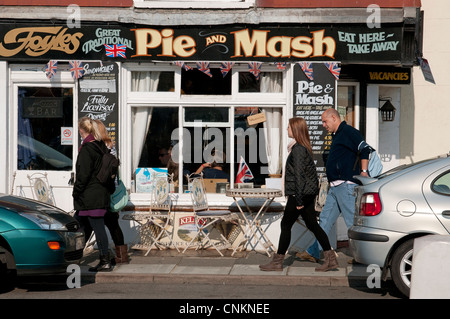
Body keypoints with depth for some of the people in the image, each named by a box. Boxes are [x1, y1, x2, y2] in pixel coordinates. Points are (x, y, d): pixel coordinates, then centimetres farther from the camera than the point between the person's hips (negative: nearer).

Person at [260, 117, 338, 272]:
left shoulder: (298, 149, -17)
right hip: (308, 193, 10)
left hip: (301, 193, -10)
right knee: (312, 225, 10)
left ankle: (277, 261, 7)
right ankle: (330, 259, 8)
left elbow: (299, 175, -20)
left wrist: (298, 200, -20)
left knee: (286, 224, 0)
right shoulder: (304, 147, 13)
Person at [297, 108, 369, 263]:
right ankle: (313, 252, 18)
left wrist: (363, 172, -22)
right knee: (325, 219, 12)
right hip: (335, 186, 10)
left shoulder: (349, 132, -10)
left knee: (353, 221, -6)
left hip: (346, 185, -10)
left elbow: (364, 150, -18)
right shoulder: (337, 135, 21)